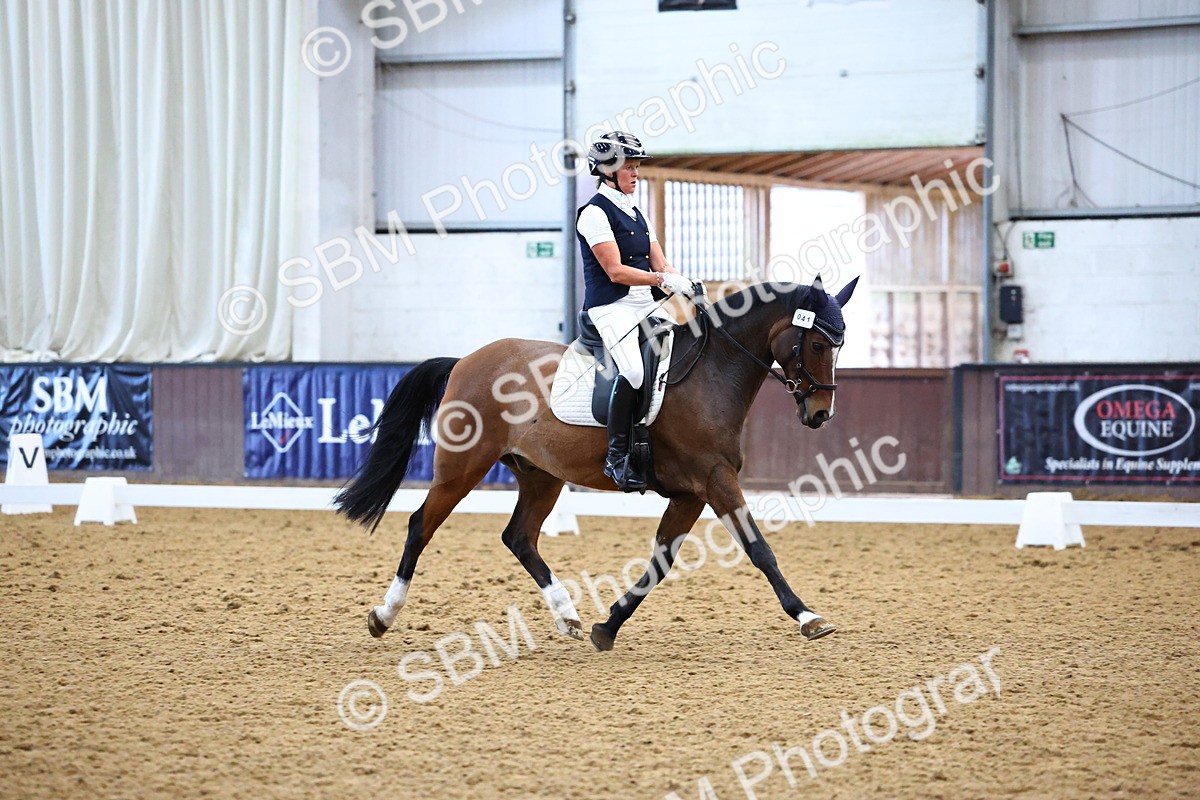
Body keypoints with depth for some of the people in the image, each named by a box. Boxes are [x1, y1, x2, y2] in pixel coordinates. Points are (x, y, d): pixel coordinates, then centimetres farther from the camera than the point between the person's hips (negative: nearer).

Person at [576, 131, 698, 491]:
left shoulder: (636, 214, 20)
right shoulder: (595, 213, -6)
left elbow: (660, 265, 15)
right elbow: (615, 271, -14)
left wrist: (683, 283, -5)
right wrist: (664, 280, -20)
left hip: (646, 306, 9)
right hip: (611, 308, -9)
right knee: (633, 370, -29)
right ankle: (616, 456, -22)